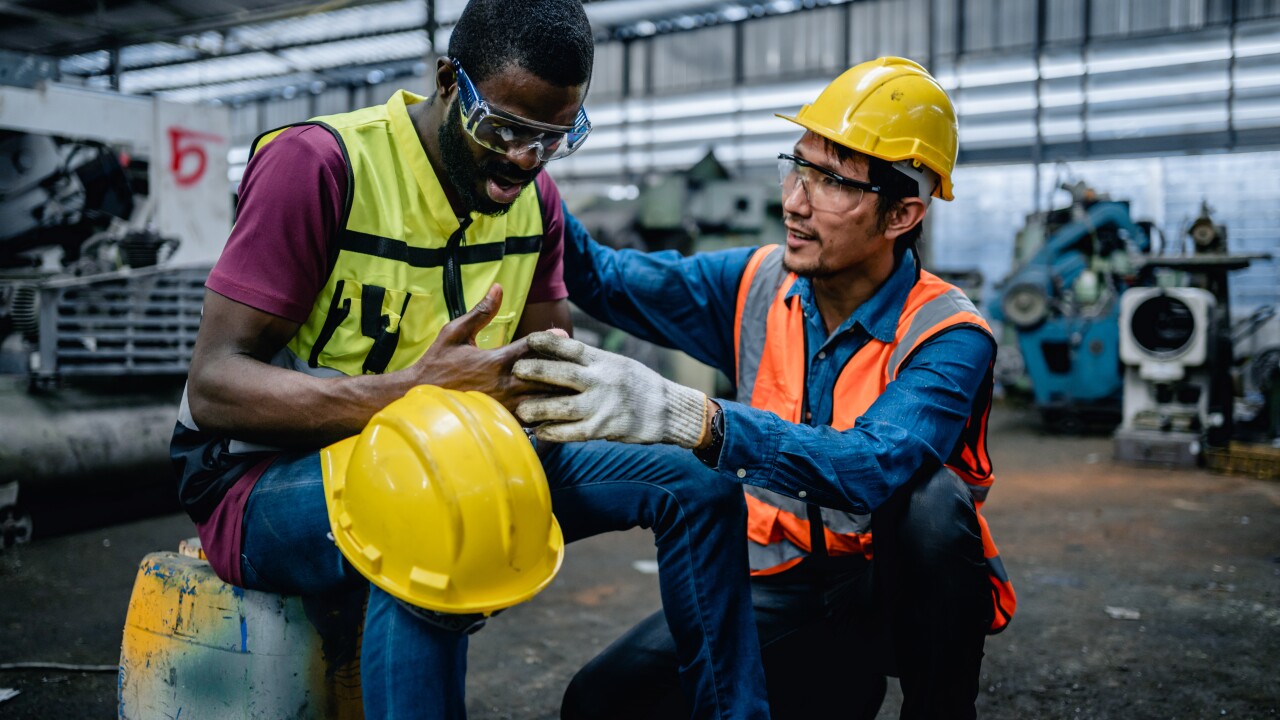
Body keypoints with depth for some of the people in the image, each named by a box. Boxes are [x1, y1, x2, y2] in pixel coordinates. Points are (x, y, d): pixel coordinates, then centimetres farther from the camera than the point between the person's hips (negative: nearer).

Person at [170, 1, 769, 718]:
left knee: (697, 482, -4)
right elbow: (214, 386, -22)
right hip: (272, 471, -6)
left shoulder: (535, 196, 3)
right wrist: (415, 390, -37)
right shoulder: (320, 163, -18)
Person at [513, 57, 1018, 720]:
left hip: (905, 585, -3)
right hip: (784, 583, 4)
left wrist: (684, 415, -53)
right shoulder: (757, 284, -5)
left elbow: (874, 465, -40)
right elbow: (600, 277, -2)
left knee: (930, 497, -36)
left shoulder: (950, 337, -21)